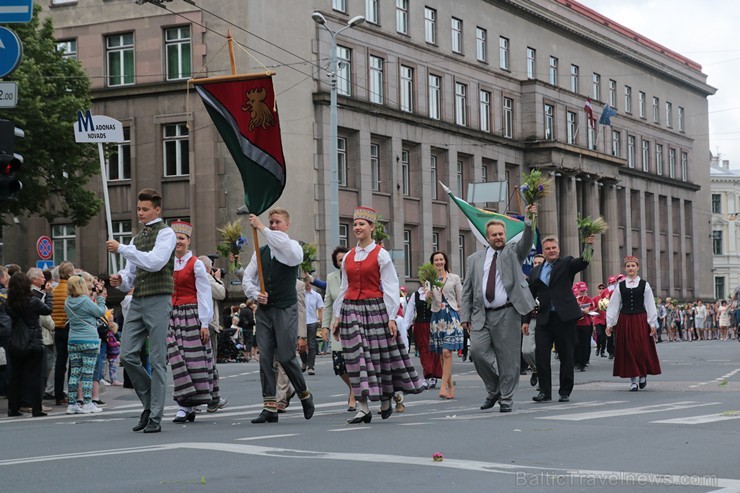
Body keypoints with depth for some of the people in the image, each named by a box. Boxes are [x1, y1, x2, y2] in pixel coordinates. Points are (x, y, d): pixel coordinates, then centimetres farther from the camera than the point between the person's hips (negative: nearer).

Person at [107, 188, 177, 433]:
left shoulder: (165, 233, -2)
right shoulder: (137, 238, 20)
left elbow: (155, 262, -19)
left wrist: (121, 248, -15)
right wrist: (120, 281, -2)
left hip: (158, 300, -7)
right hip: (137, 301, 7)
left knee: (157, 360, -4)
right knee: (127, 355, -3)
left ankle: (155, 418, -1)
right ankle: (149, 403, 14)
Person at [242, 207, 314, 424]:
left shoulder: (294, 248, -1)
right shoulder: (261, 252, 14)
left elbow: (285, 246, -27)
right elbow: (247, 279, 14)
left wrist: (261, 228, -26)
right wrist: (256, 294, -6)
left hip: (285, 309, -5)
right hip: (264, 309, 5)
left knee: (286, 357, -6)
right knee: (265, 357, 0)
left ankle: (305, 395, 18)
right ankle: (269, 406, 1)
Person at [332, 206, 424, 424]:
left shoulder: (381, 255, -2)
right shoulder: (348, 257, 12)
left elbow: (390, 287, -4)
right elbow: (344, 288, 15)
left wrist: (391, 318, -10)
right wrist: (337, 316, 10)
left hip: (375, 309, -4)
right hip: (351, 310, 4)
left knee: (380, 355, 3)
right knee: (357, 357, -3)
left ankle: (386, 401, 22)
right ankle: (363, 408, -4)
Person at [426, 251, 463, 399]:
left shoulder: (454, 278, 5)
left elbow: (460, 299, 8)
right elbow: (428, 298, 1)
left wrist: (459, 313, 4)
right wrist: (429, 292, -20)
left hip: (451, 315, -3)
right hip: (437, 317, 3)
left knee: (447, 352, -15)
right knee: (442, 354, 5)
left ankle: (443, 386, -18)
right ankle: (450, 386, 12)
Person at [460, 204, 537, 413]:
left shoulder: (513, 252, 11)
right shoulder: (475, 259, 16)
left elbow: (526, 241, -10)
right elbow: (467, 291, 14)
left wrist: (529, 220, -28)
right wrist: (465, 316, 5)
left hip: (507, 313, -2)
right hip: (482, 315, 2)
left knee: (508, 358, -2)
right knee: (478, 350, -12)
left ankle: (506, 399, 9)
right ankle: (493, 390, 10)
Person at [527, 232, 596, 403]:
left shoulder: (566, 264, 5)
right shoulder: (536, 272, 14)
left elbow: (583, 262, -14)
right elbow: (530, 296, 17)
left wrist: (589, 247, -33)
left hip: (565, 317, -3)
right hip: (544, 318, 3)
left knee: (566, 356, 4)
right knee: (541, 355, -3)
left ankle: (565, 392, 12)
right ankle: (545, 391, 5)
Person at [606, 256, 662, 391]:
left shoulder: (644, 285, 3)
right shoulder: (620, 286, 6)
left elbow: (650, 305, 2)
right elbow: (613, 305, 6)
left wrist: (652, 323, -3)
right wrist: (609, 323, 2)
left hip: (641, 320, -1)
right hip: (624, 320, 1)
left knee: (642, 348, -3)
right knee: (628, 350, 1)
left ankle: (643, 375, 20)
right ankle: (633, 380, 7)